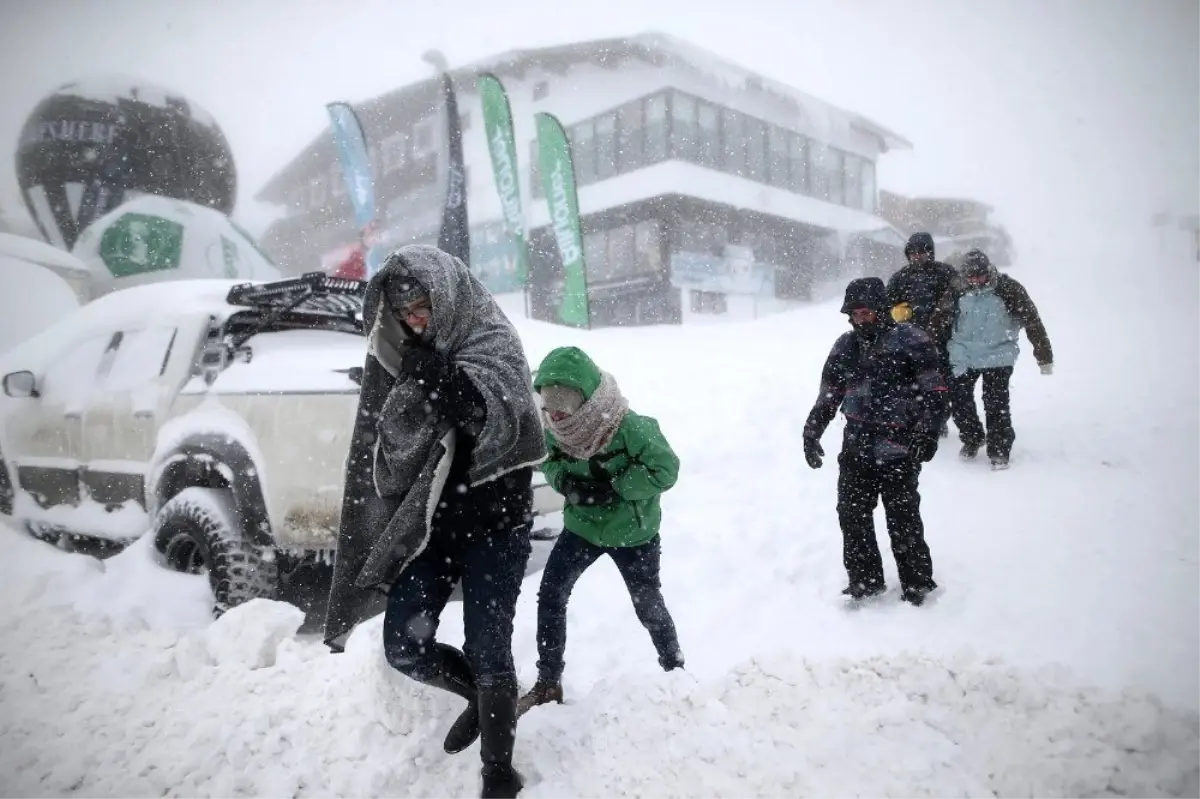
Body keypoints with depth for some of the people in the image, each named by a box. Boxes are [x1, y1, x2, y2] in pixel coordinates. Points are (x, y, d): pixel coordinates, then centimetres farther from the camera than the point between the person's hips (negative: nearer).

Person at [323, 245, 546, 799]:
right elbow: (380, 446, 5)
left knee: (488, 651, -2)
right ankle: (481, 696, 33)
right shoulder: (395, 355, 5)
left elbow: (496, 408, -26)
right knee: (403, 646, 4)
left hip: (493, 517, -4)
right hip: (425, 519, 5)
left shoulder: (492, 340, -7)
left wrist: (442, 379, -39)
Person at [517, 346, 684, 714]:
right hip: (582, 526, 4)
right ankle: (548, 682, 13)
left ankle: (675, 669, 38)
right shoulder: (554, 431, -14)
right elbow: (548, 461, 5)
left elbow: (665, 469, -26)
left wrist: (613, 487, -31)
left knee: (648, 605, 10)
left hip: (632, 532, -4)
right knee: (551, 594, -4)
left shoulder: (630, 428, -31)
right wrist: (565, 481, -18)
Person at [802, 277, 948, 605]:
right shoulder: (845, 347, 11)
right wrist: (812, 432, 11)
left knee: (903, 518, 3)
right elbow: (827, 397, 17)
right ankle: (864, 581, 23)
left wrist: (927, 432, -13)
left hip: (898, 449, -5)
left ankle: (917, 584, 21)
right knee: (852, 515, 7)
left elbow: (934, 392, -5)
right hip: (856, 447, 5)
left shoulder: (911, 341, -4)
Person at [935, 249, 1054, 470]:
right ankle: (971, 439, 29)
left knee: (996, 405, -4)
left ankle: (999, 451, 11)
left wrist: (1044, 356, -8)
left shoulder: (1008, 289, -10)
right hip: (963, 356, 3)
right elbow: (941, 321, 7)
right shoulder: (957, 292, -3)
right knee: (958, 399, 6)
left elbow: (1032, 321, -7)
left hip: (998, 357, -3)